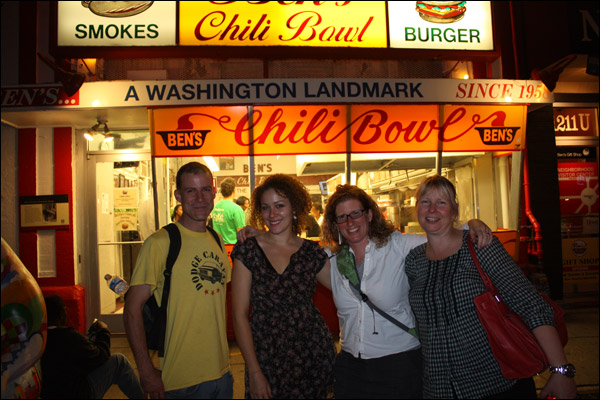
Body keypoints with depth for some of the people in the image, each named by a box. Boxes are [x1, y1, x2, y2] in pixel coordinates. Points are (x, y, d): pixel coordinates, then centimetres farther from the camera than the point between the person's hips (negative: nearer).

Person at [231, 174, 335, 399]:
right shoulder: (248, 250, -6)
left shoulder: (312, 252, 1)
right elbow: (239, 315, -7)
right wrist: (254, 372, -9)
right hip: (266, 360, -2)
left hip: (314, 355, 2)